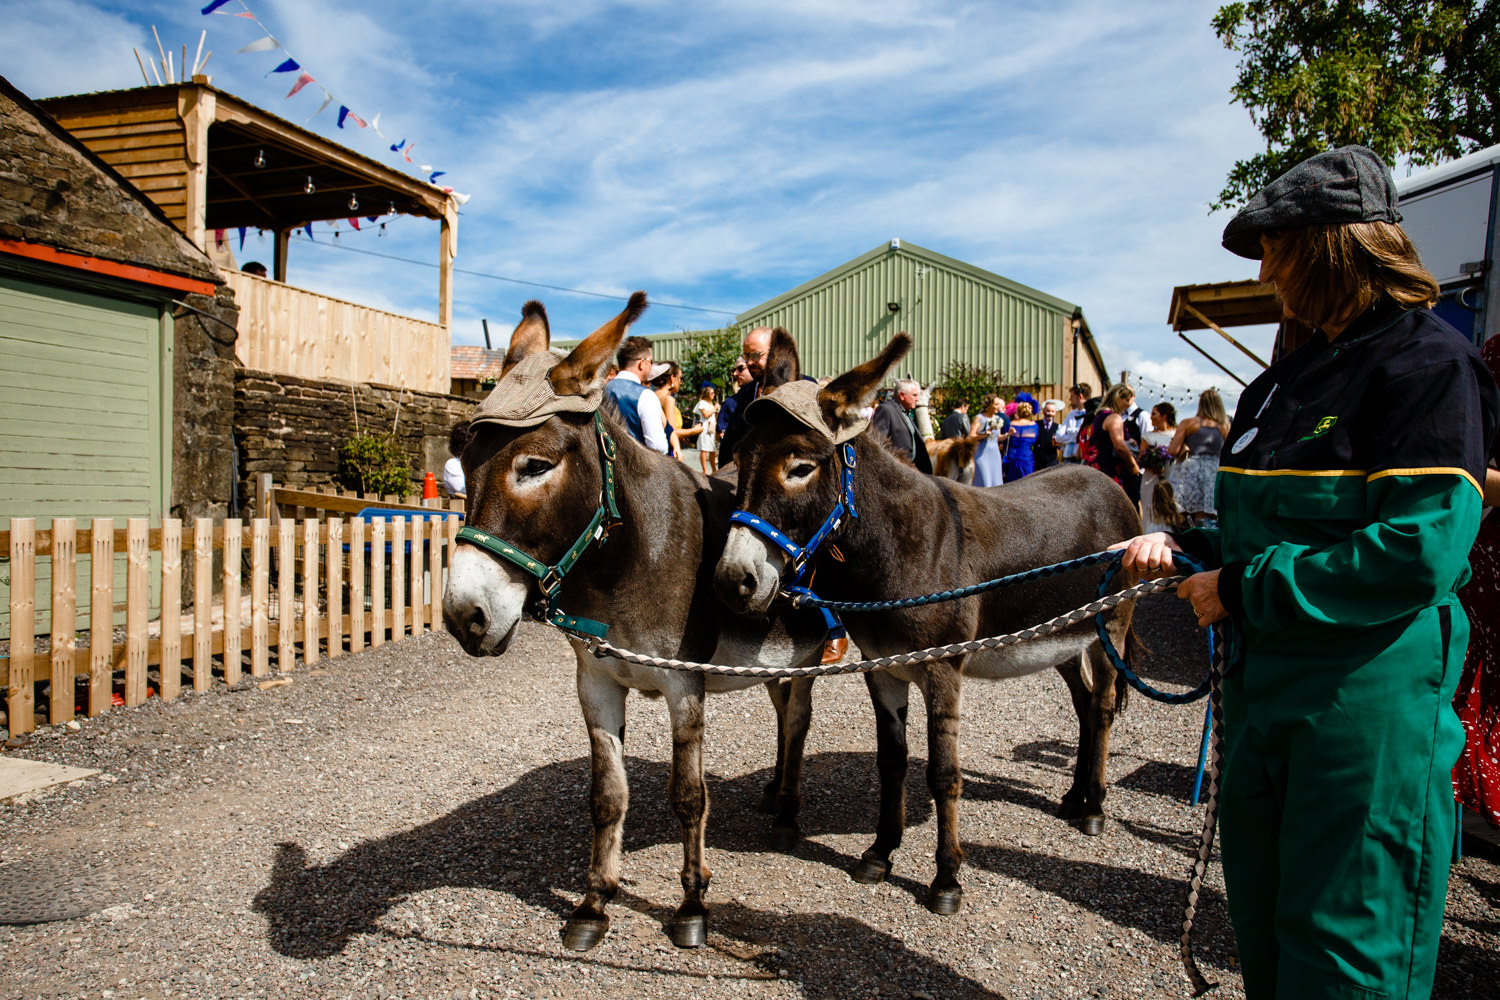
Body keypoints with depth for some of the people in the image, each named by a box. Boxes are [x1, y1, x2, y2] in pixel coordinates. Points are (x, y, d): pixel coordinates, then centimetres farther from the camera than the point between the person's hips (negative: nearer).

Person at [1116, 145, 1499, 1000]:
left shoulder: (1431, 362, -14)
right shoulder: (1291, 377, 13)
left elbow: (1415, 556, -25)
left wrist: (1243, 588, -20)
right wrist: (1184, 549, 3)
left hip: (1371, 695, -8)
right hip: (1265, 677, 9)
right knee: (1263, 917, 21)